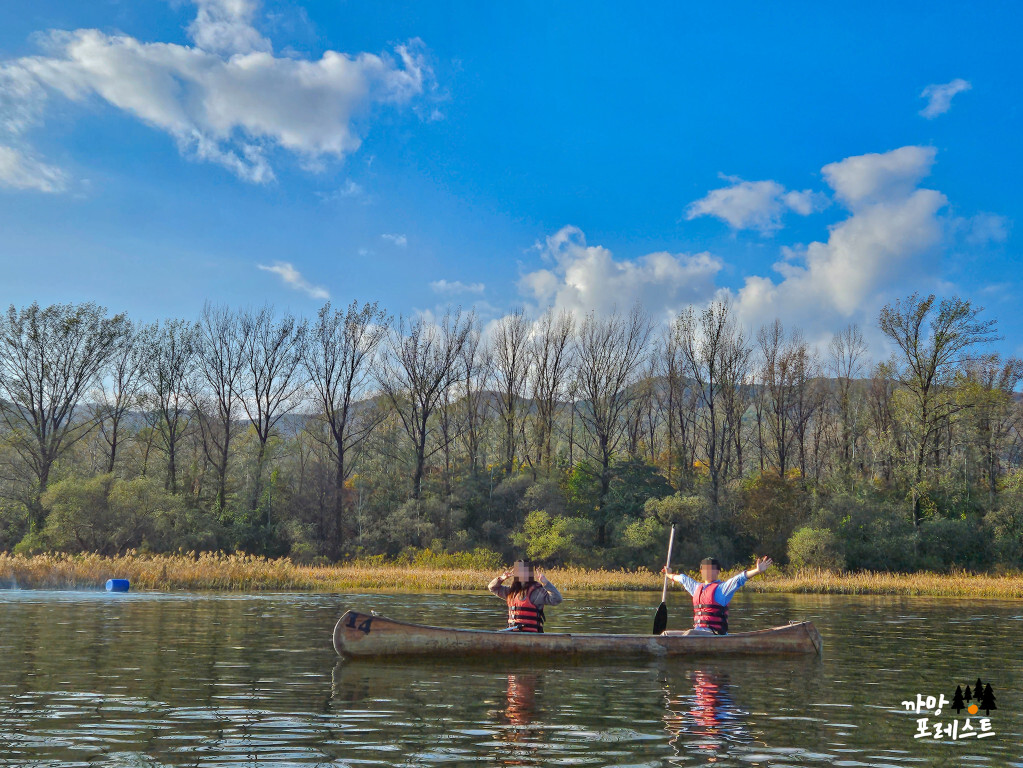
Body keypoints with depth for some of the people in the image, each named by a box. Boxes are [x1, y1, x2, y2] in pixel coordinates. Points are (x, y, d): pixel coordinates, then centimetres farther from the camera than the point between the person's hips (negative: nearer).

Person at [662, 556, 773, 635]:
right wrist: (670, 575, 59)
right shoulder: (697, 587, 21)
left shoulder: (721, 588, -1)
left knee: (691, 633, -37)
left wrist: (757, 571, -30)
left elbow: (738, 579, -15)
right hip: (697, 631, 8)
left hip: (715, 633, -8)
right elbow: (683, 579, 40)